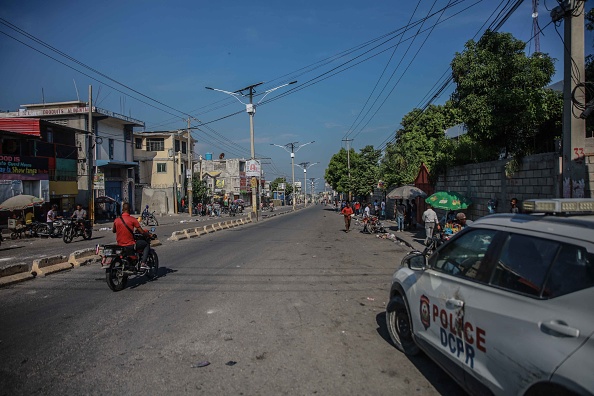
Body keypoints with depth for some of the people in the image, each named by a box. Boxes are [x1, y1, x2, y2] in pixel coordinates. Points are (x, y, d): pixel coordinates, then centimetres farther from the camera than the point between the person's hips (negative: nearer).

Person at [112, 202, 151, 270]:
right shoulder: (132, 219, -13)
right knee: (146, 244, 16)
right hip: (130, 245, -5)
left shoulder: (116, 220, -1)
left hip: (119, 245, 5)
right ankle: (143, 263, 3)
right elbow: (142, 232, -10)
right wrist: (148, 233, 10)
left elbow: (113, 231, 18)